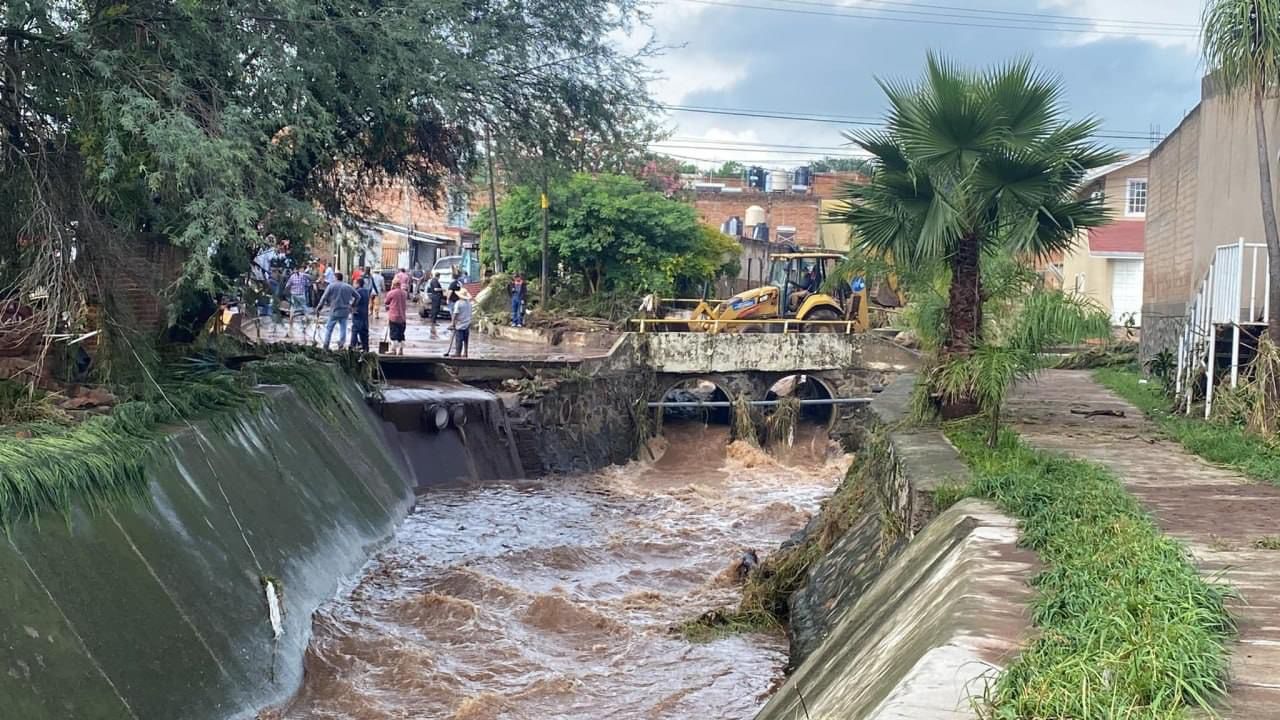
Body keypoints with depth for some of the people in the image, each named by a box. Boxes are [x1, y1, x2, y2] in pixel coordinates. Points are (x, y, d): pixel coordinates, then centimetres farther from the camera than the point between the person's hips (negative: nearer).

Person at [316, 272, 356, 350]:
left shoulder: (331, 286, -3)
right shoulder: (348, 287, 8)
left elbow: (324, 298, -4)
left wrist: (319, 308, 5)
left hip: (334, 311, -3)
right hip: (345, 312, 3)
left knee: (329, 328, 8)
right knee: (343, 328, 9)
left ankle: (326, 346, 9)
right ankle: (341, 343, 1)